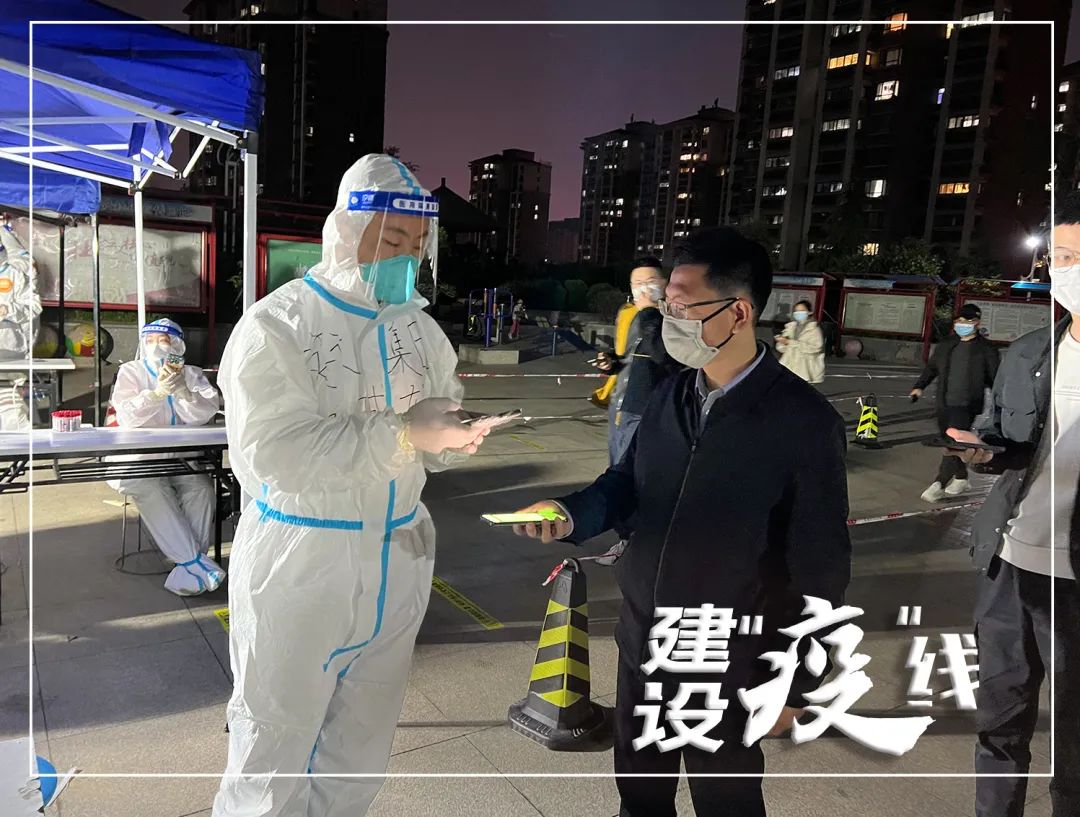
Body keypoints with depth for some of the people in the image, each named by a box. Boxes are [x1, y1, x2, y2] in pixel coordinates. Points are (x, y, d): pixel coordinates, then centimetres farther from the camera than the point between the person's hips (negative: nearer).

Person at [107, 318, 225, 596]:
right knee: (148, 487, -31)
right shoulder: (131, 372, 8)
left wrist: (182, 390, -24)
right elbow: (127, 417, -9)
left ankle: (189, 563, -19)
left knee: (201, 487, -28)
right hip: (140, 457, -1)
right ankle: (195, 562, -28)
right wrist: (158, 391, -23)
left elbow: (205, 413, -6)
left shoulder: (192, 374, 12)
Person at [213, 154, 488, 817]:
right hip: (299, 560, -5)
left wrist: (451, 432, -14)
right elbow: (273, 453, -23)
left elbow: (436, 440, 10)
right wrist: (404, 432, -25)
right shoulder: (277, 326, -11)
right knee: (276, 736, 10)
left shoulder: (421, 330, 7)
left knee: (363, 740, 20)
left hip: (398, 559, 5)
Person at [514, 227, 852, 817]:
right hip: (641, 645, 5)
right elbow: (628, 481, 9)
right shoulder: (668, 396, -1)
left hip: (728, 667, -5)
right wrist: (570, 514, -12)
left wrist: (794, 682, -8)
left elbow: (820, 566, -13)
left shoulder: (805, 421, -19)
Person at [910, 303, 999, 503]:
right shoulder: (946, 345, 11)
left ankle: (939, 485, -11)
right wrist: (920, 386, 9)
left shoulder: (986, 349, -2)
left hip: (966, 405, -6)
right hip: (944, 403, 6)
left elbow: (995, 378, 3)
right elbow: (932, 366, 21)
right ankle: (961, 479, 31)